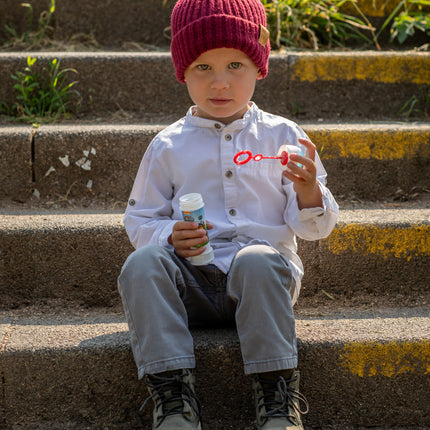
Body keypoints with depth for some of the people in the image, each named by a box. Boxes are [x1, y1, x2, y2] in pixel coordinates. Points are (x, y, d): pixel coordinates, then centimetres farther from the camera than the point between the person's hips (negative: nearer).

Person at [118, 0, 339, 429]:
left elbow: (315, 228, 7)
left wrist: (309, 192, -17)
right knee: (142, 264, -29)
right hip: (192, 281, 1)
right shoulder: (168, 146, 10)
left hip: (263, 275, -1)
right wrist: (170, 237, -8)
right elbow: (139, 220, 15)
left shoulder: (282, 136, 9)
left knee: (258, 261, -36)